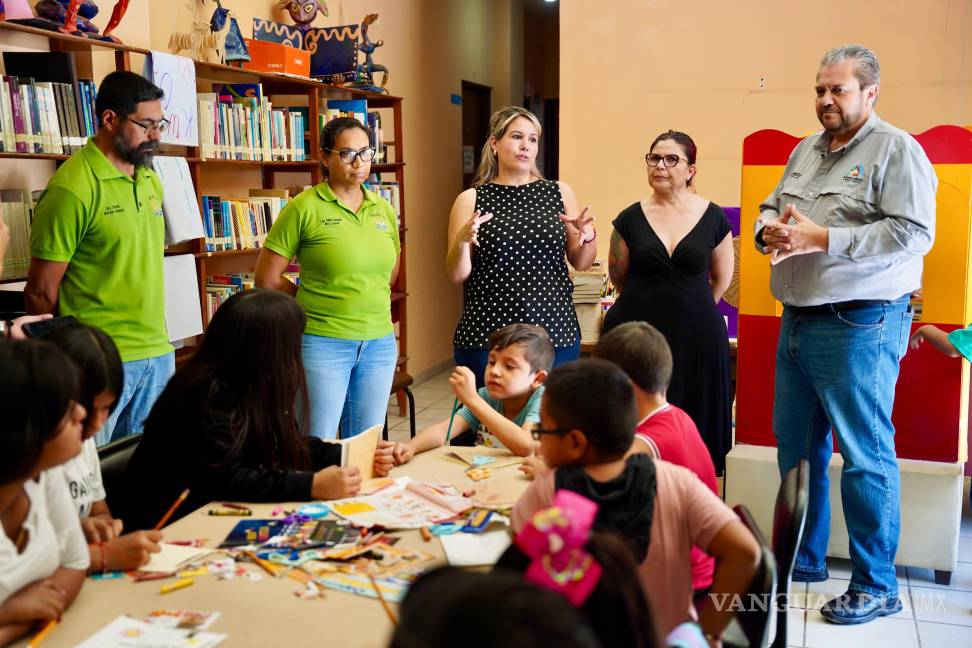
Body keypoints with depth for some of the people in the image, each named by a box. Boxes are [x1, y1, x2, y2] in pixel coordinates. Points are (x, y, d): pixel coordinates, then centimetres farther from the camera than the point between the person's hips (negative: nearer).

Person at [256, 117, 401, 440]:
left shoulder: (383, 209, 8)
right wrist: (313, 299, 3)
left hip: (380, 342, 5)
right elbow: (267, 278, -6)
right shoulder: (304, 207, -8)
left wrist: (364, 300, 12)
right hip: (323, 343, -5)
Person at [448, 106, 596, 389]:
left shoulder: (560, 193, 8)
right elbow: (456, 275, 1)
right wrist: (463, 240, -17)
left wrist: (587, 236, -9)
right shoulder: (471, 200, 4)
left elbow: (580, 263, 11)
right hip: (486, 335, -1)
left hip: (555, 332, 1)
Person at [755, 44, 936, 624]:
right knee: (795, 445, 16)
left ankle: (876, 587, 11)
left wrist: (822, 239, -20)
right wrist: (771, 230, -2)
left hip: (859, 325, -8)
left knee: (865, 455, -2)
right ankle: (804, 557, 32)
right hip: (798, 319, 8)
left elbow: (913, 232, -19)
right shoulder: (807, 151, 15)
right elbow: (772, 205, 22)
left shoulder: (897, 150, -8)